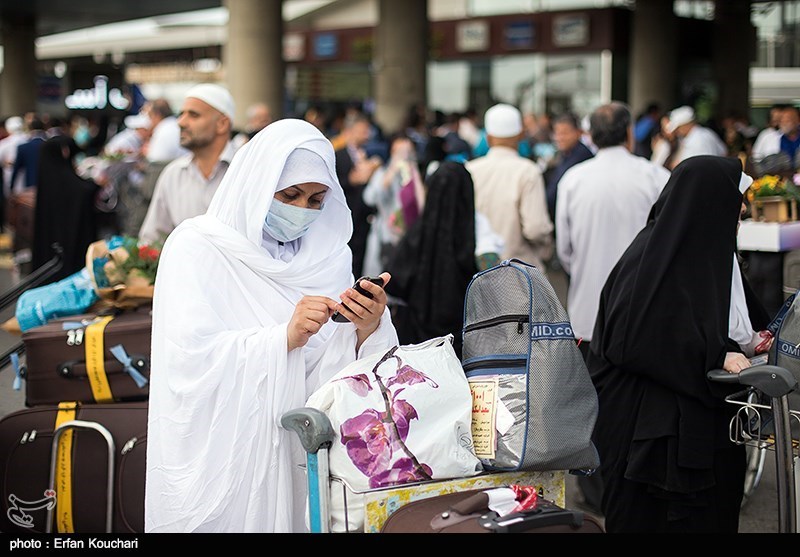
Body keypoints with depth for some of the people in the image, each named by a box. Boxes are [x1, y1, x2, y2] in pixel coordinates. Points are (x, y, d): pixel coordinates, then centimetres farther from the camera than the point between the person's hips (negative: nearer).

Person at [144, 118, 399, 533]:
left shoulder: (327, 257, 7)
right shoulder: (196, 246, -6)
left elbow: (330, 372, 2)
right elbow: (190, 359, -17)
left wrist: (366, 332, -17)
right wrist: (285, 337, -24)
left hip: (298, 459, 4)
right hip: (218, 459, -4)